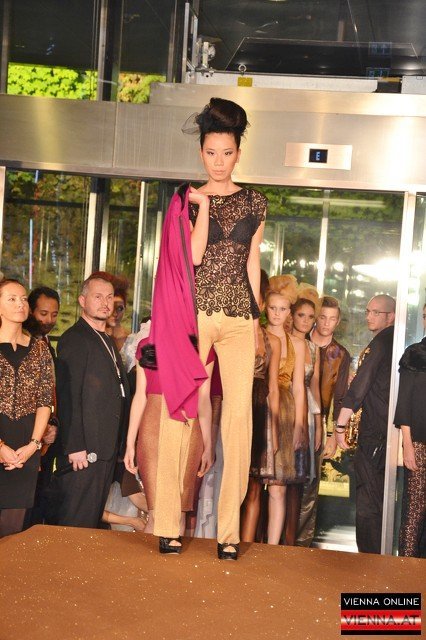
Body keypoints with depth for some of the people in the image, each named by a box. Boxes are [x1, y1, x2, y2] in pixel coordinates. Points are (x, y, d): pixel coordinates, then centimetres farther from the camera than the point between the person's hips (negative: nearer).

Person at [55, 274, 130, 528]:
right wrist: (75, 447, -20)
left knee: (94, 520, 12)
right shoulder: (74, 339, -8)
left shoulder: (108, 341, 21)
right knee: (77, 523, -6)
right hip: (85, 449, -9)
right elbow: (67, 396, -15)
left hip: (106, 450, 9)